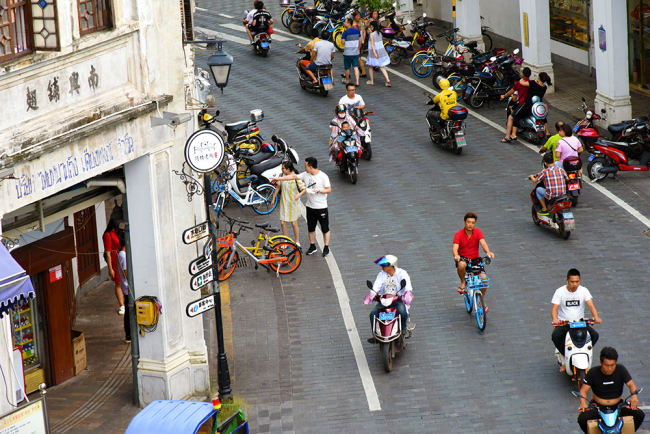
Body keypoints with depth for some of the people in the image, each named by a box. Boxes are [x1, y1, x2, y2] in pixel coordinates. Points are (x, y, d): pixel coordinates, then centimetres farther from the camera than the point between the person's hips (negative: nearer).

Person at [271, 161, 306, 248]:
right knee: (283, 222, 4)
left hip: (293, 203, -4)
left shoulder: (296, 178, -17)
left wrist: (299, 194, -36)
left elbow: (304, 189, -15)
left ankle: (297, 242, 19)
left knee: (294, 223, 2)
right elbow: (278, 187, 12)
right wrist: (273, 199, 16)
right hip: (284, 202, 4)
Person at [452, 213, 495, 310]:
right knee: (461, 265, -40)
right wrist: (456, 255, -47)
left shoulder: (477, 232, -3)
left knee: (484, 279, -17)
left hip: (475, 259, 2)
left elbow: (483, 243, -18)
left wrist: (488, 252, -40)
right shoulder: (459, 234, -10)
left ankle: (482, 300, 9)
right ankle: (463, 282, -9)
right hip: (463, 258, -2)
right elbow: (455, 248, -23)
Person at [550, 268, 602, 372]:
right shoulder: (560, 291, -5)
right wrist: (555, 319, -36)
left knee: (594, 335, -23)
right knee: (555, 336, -32)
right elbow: (554, 308, -13)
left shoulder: (583, 291, 0)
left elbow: (591, 305, -12)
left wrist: (596, 317, -34)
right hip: (563, 322, -2)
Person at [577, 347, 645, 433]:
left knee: (640, 415, -18)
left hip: (618, 405, 2)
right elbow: (584, 390, -12)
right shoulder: (593, 373, -10)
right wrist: (583, 403, -33)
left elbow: (631, 385, -7)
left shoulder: (621, 370, -6)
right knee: (582, 418, -30)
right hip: (598, 406, -2)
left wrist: (634, 397, -30)